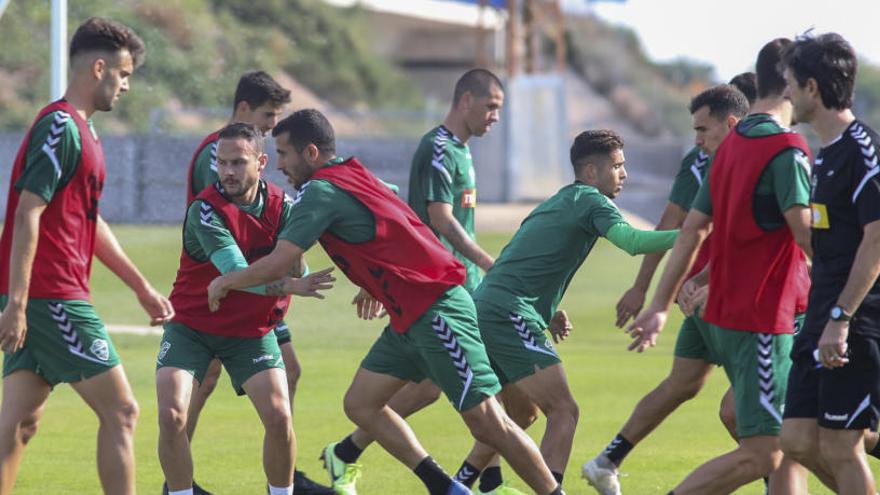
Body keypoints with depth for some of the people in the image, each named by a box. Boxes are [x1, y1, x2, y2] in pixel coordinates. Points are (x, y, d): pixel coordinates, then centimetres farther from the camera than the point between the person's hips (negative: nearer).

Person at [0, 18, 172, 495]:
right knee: (120, 411, -5)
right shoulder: (61, 127, -12)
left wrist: (142, 286, 30)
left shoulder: (79, 130, 20)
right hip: (53, 297, -10)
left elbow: (89, 222, 28)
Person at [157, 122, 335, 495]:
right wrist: (288, 286, -47)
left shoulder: (281, 207, -6)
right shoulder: (205, 210, -20)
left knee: (279, 417, -12)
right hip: (191, 327, -3)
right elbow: (236, 272, -32)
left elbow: (295, 269, -14)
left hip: (251, 331, 3)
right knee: (171, 416, -18)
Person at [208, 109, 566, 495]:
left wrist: (225, 282, -2)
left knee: (487, 423, -10)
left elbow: (277, 264, -18)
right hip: (409, 317, 10)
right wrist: (376, 287, 28)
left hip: (436, 313, -10)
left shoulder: (320, 192, -14)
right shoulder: (352, 174, 14)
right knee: (360, 405, 7)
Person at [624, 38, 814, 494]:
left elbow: (692, 230, 14)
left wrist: (660, 306, 16)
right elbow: (806, 234, -23)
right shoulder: (786, 149, -14)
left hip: (725, 315, 9)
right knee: (761, 454, -10)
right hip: (763, 319, -9)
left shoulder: (731, 144, 12)